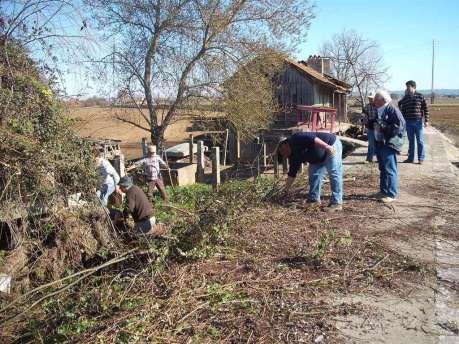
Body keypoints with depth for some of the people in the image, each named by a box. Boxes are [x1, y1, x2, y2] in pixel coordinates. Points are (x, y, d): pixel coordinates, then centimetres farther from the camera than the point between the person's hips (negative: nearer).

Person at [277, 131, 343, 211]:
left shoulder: (295, 139, -16)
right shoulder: (294, 154, 9)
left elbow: (312, 138, -30)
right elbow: (292, 173, 13)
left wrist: (327, 147, -39)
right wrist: (287, 188, 16)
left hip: (332, 145, -10)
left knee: (334, 174, -13)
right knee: (314, 174, 10)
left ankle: (336, 203, -14)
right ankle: (314, 199, 17)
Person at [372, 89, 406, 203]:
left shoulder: (392, 110, -12)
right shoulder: (378, 111, 15)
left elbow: (399, 126, -21)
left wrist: (382, 127, -21)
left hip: (390, 143, -9)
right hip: (379, 142, 9)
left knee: (389, 169, -8)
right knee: (382, 168, 16)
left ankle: (391, 194, -3)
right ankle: (383, 191, 26)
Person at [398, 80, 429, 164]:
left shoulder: (420, 96, -2)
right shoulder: (405, 98, 7)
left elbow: (425, 109, -1)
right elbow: (403, 111, 11)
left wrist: (426, 120, -6)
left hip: (418, 122, -3)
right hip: (408, 122, 3)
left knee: (420, 141, 1)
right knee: (411, 141, 10)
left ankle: (421, 158, 8)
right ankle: (410, 158, 18)